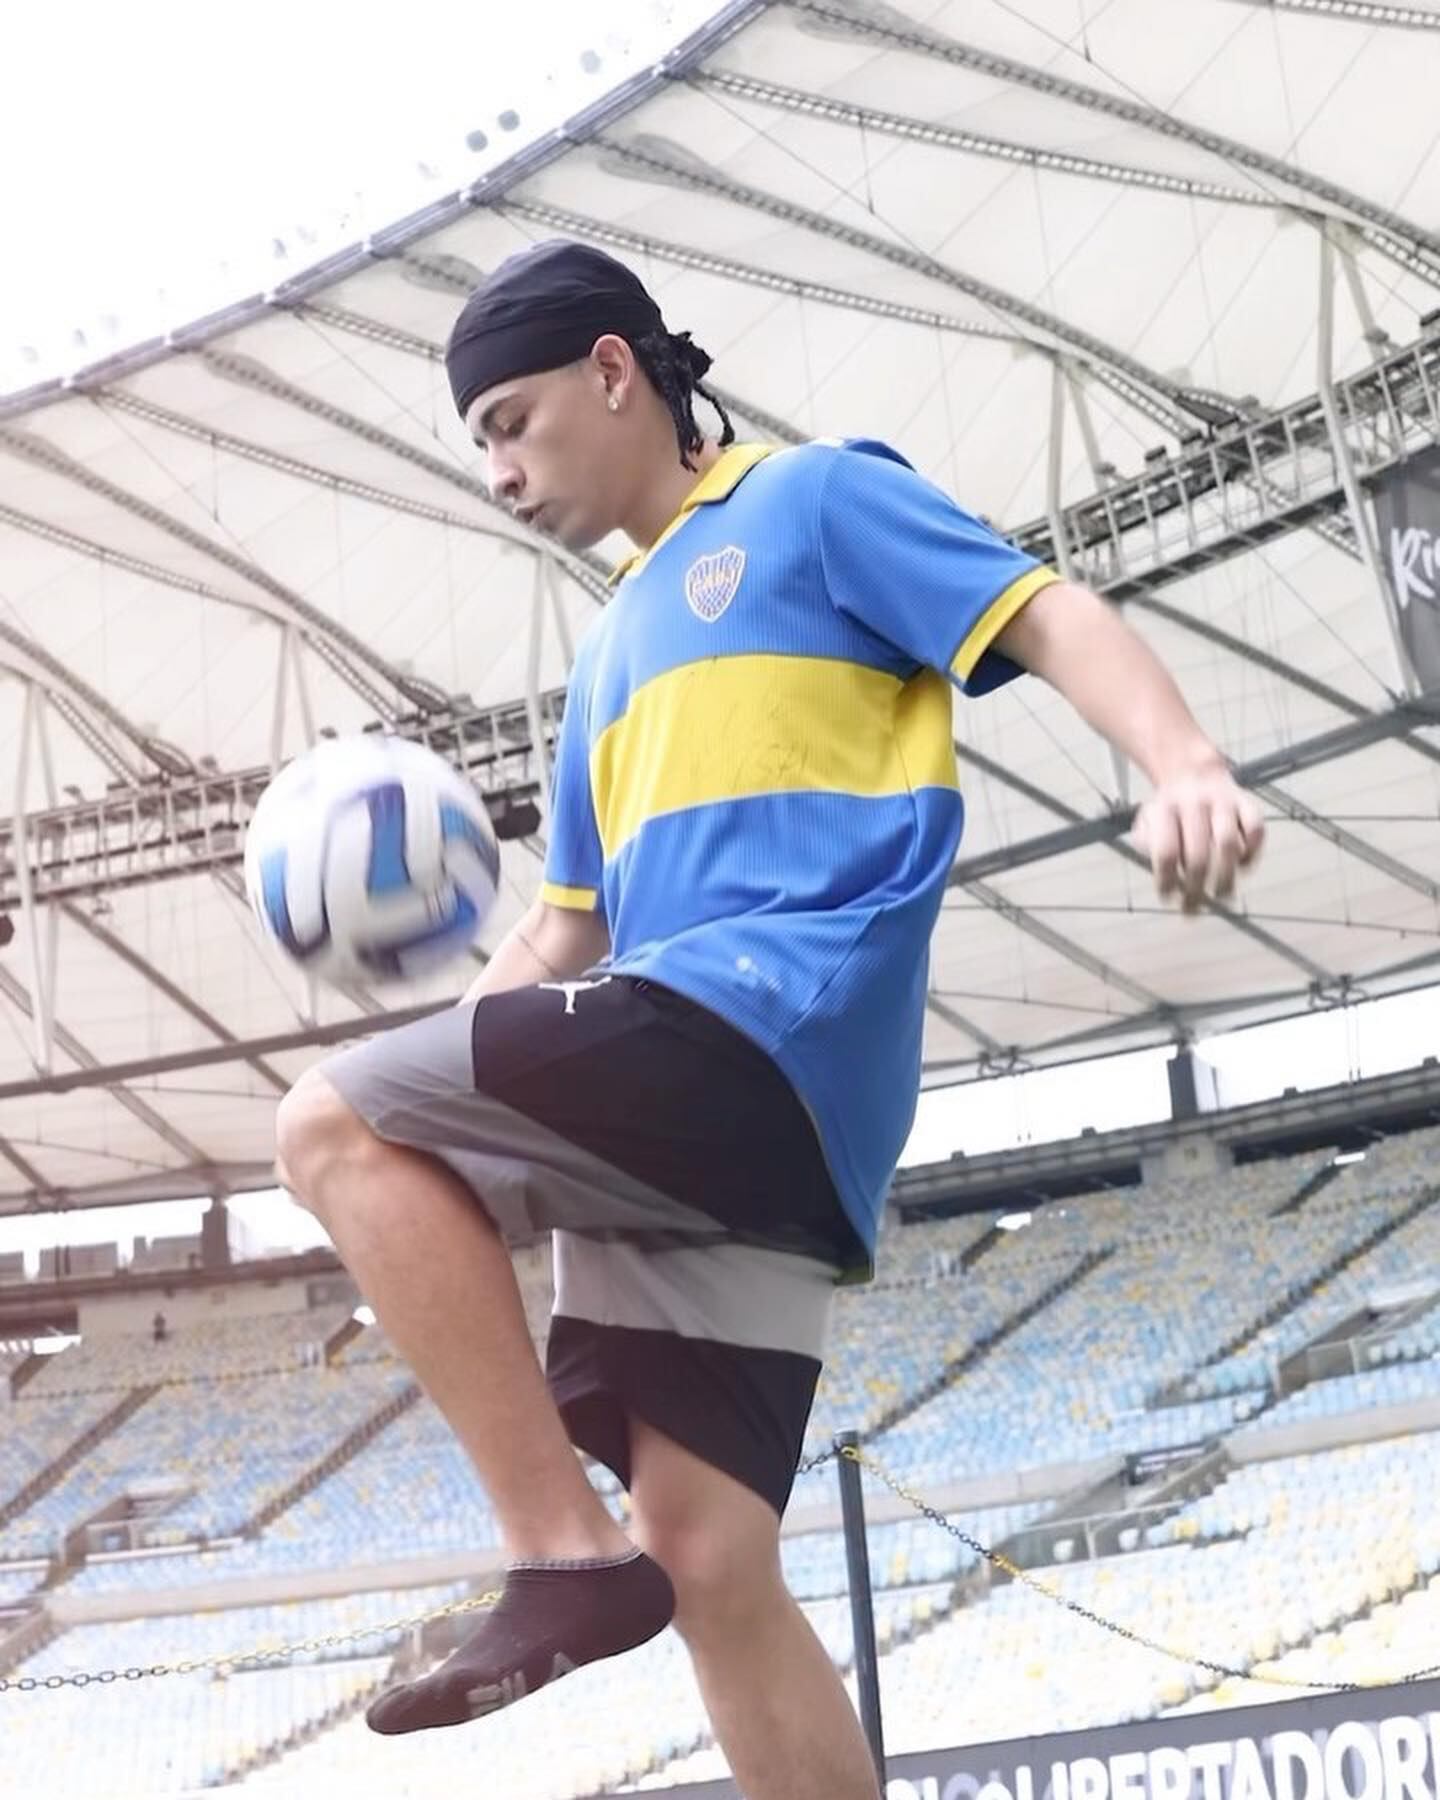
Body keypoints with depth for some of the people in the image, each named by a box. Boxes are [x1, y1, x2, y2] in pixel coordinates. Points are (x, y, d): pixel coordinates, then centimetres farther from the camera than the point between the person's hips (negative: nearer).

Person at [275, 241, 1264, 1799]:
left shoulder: (815, 499, 10)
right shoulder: (612, 654, 31)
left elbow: (1053, 619, -4)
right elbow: (567, 935, 32)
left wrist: (1182, 765, -23)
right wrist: (430, 1061, 20)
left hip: (773, 1027, -7)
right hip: (673, 1124, 8)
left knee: (332, 1131, -15)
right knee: (707, 1560, -3)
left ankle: (563, 1554, -17)